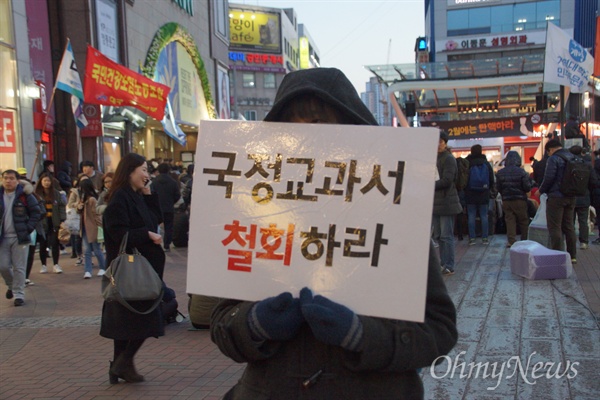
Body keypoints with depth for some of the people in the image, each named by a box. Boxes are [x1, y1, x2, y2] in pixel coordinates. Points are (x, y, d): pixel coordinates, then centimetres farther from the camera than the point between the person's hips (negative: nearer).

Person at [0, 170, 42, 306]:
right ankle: (11, 286, 32)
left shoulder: (25, 196, -4)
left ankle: (19, 294, 9)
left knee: (19, 268, 0)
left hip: (19, 237, -3)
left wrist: (28, 229, -8)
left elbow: (36, 213, 0)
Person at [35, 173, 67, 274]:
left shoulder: (56, 193, 3)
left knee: (55, 244, 4)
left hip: (54, 222, 1)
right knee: (43, 244, 7)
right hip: (42, 222, -1)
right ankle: (43, 265, 17)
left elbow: (62, 206, 2)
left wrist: (62, 220, -5)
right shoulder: (37, 194, -3)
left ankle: (56, 265, 12)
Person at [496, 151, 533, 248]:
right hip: (520, 200, -2)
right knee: (523, 221, 11)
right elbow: (527, 188, -11)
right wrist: (529, 180, 9)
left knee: (509, 220, 5)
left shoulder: (500, 173, -2)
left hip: (506, 200, 2)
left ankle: (511, 241, 0)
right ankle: (525, 240, 17)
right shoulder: (521, 172, -11)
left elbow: (498, 188, 4)